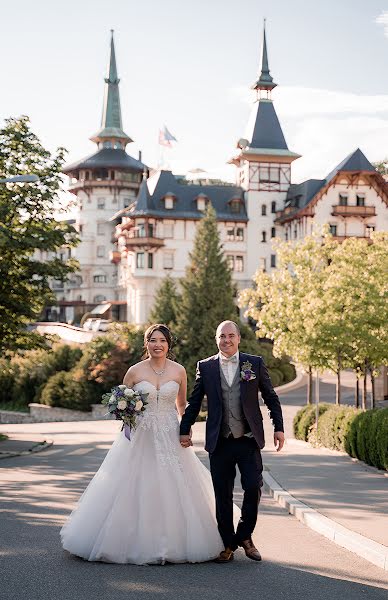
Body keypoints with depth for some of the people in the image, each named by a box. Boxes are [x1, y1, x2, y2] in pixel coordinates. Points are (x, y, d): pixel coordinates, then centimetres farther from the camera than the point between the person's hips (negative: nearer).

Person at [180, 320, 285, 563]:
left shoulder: (255, 363, 4)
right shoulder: (205, 367, 6)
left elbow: (271, 398, 7)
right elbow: (194, 402, 11)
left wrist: (279, 428, 2)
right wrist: (185, 430, 7)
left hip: (249, 440, -1)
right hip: (219, 442, 1)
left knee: (253, 488, -6)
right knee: (223, 495, 5)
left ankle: (245, 536, 17)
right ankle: (228, 545, 18)